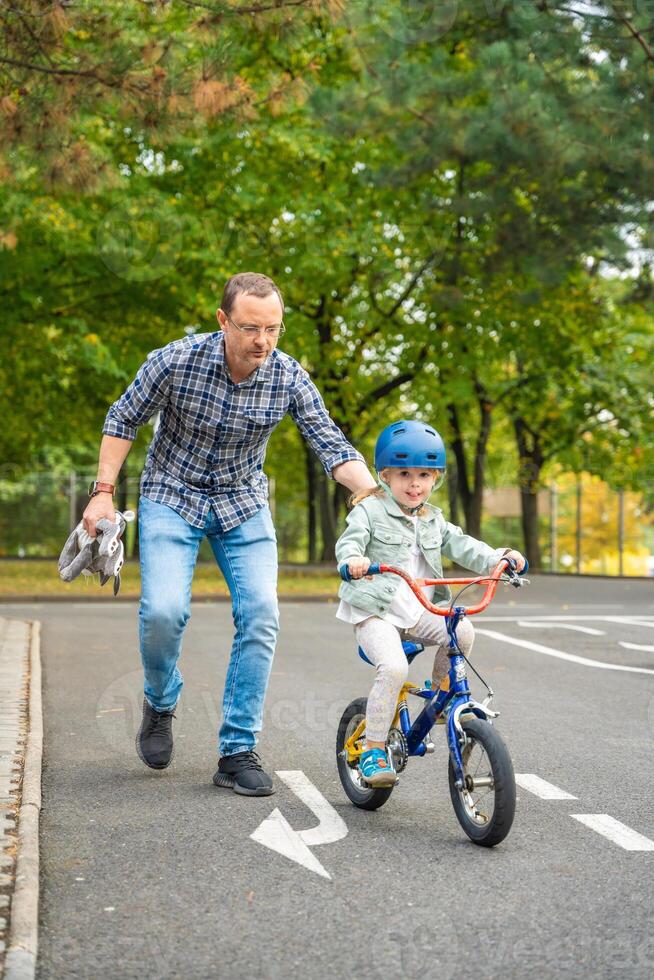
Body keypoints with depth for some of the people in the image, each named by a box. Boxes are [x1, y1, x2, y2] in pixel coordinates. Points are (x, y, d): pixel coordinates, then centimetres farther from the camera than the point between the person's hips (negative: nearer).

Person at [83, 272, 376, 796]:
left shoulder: (289, 378, -16)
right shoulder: (177, 361, -20)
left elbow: (332, 445, -16)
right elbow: (123, 419, -6)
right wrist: (104, 491, -10)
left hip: (244, 502, 2)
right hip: (173, 496, -2)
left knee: (260, 616, -13)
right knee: (164, 611, -20)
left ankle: (238, 751, -1)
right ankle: (160, 702, 13)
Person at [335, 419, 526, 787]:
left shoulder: (432, 519, 17)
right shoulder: (370, 510, -2)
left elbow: (461, 546, 10)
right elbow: (349, 541, -17)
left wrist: (499, 558, -8)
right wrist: (353, 559, -42)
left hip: (419, 613, 5)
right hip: (376, 612, -5)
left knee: (462, 631, -21)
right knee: (393, 667, -28)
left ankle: (441, 695, 3)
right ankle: (374, 749, -15)